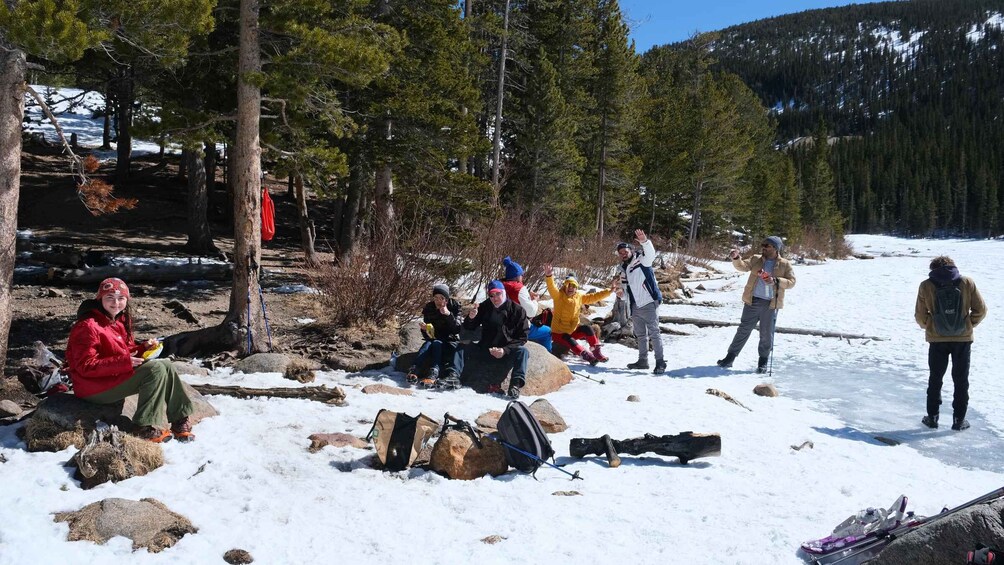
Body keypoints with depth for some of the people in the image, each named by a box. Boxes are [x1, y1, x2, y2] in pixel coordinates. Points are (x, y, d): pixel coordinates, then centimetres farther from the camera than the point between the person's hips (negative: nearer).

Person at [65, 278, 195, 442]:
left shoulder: (118, 321, 11)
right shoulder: (88, 326, -19)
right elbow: (86, 367, -23)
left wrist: (143, 347, -3)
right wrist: (125, 362, -28)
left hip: (119, 374, 9)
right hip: (95, 388, -9)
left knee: (166, 366, -1)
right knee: (155, 369, -22)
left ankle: (179, 420, 0)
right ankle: (145, 428, -21)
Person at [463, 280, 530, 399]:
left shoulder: (517, 310, -3)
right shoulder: (485, 307, 6)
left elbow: (522, 337, -6)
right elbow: (469, 329, 10)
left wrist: (506, 350, -20)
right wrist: (470, 318, -14)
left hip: (507, 352, -3)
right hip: (486, 351, 3)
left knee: (523, 351, -32)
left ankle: (516, 384, -45)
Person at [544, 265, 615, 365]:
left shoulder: (580, 297, 4)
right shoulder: (558, 296, -11)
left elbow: (593, 297, 8)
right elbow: (551, 288, -30)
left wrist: (609, 292, 1)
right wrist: (549, 276, -50)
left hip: (572, 330, 4)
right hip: (558, 332, -4)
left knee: (586, 328, -19)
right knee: (571, 342, -31)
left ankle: (596, 350, -13)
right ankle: (585, 354, -25)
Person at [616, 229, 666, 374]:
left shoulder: (641, 260, -7)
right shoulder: (623, 269, 14)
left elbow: (651, 254, -29)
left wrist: (644, 242, -48)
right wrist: (621, 292, -1)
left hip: (649, 303, -8)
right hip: (635, 306, 8)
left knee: (654, 333, -11)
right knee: (640, 335, 16)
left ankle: (660, 362, -9)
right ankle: (643, 360, 27)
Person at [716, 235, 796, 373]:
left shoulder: (785, 264, 2)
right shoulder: (756, 259, 9)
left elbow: (791, 282, -1)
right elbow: (743, 266, -1)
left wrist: (776, 281, -17)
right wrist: (736, 258, -21)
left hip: (771, 304, -2)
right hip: (752, 301, 2)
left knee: (767, 334, 6)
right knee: (744, 330, 6)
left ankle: (763, 361, 20)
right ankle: (730, 357, 12)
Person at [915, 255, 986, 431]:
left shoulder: (926, 286, -6)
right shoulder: (967, 283, -4)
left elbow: (920, 315, -4)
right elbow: (981, 310, -2)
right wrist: (969, 325, 12)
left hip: (937, 339, 0)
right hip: (963, 338, 0)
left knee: (935, 378, 14)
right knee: (961, 380, 11)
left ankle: (932, 417, 18)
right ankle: (959, 420, 14)